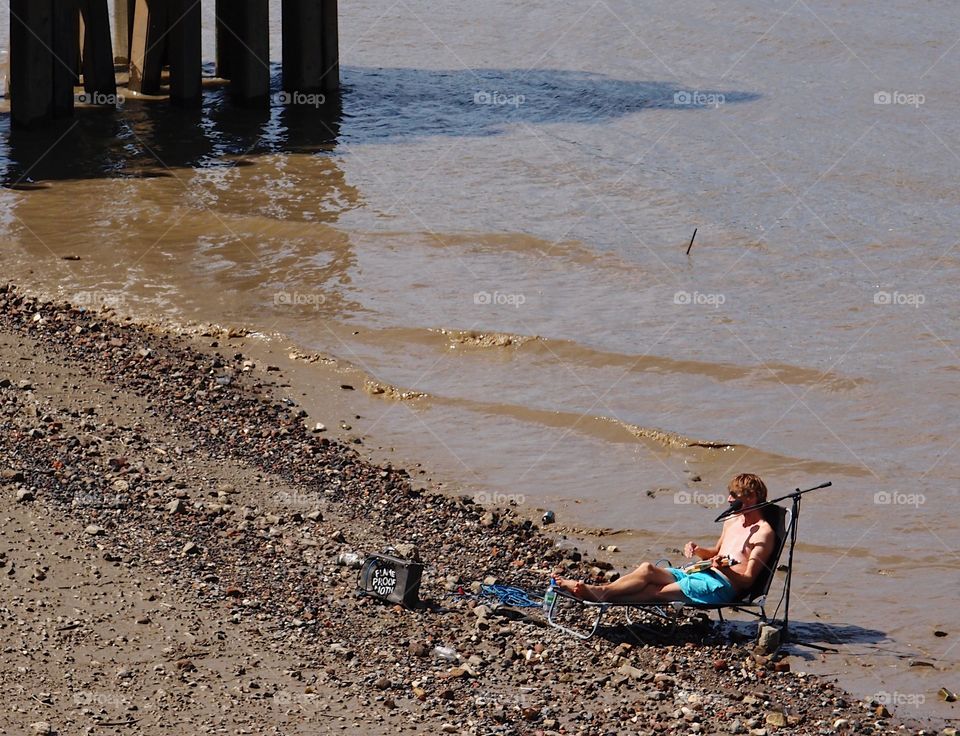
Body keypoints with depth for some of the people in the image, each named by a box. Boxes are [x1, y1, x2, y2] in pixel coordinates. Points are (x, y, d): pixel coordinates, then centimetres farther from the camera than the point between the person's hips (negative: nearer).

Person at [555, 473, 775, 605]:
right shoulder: (731, 522, 22)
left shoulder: (763, 532, -5)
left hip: (722, 585, -9)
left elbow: (748, 580, -11)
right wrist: (697, 550, 16)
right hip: (703, 576, 9)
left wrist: (725, 569, -30)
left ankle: (602, 595, -33)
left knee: (658, 592, -25)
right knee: (648, 569, -14)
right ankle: (599, 590, -27)